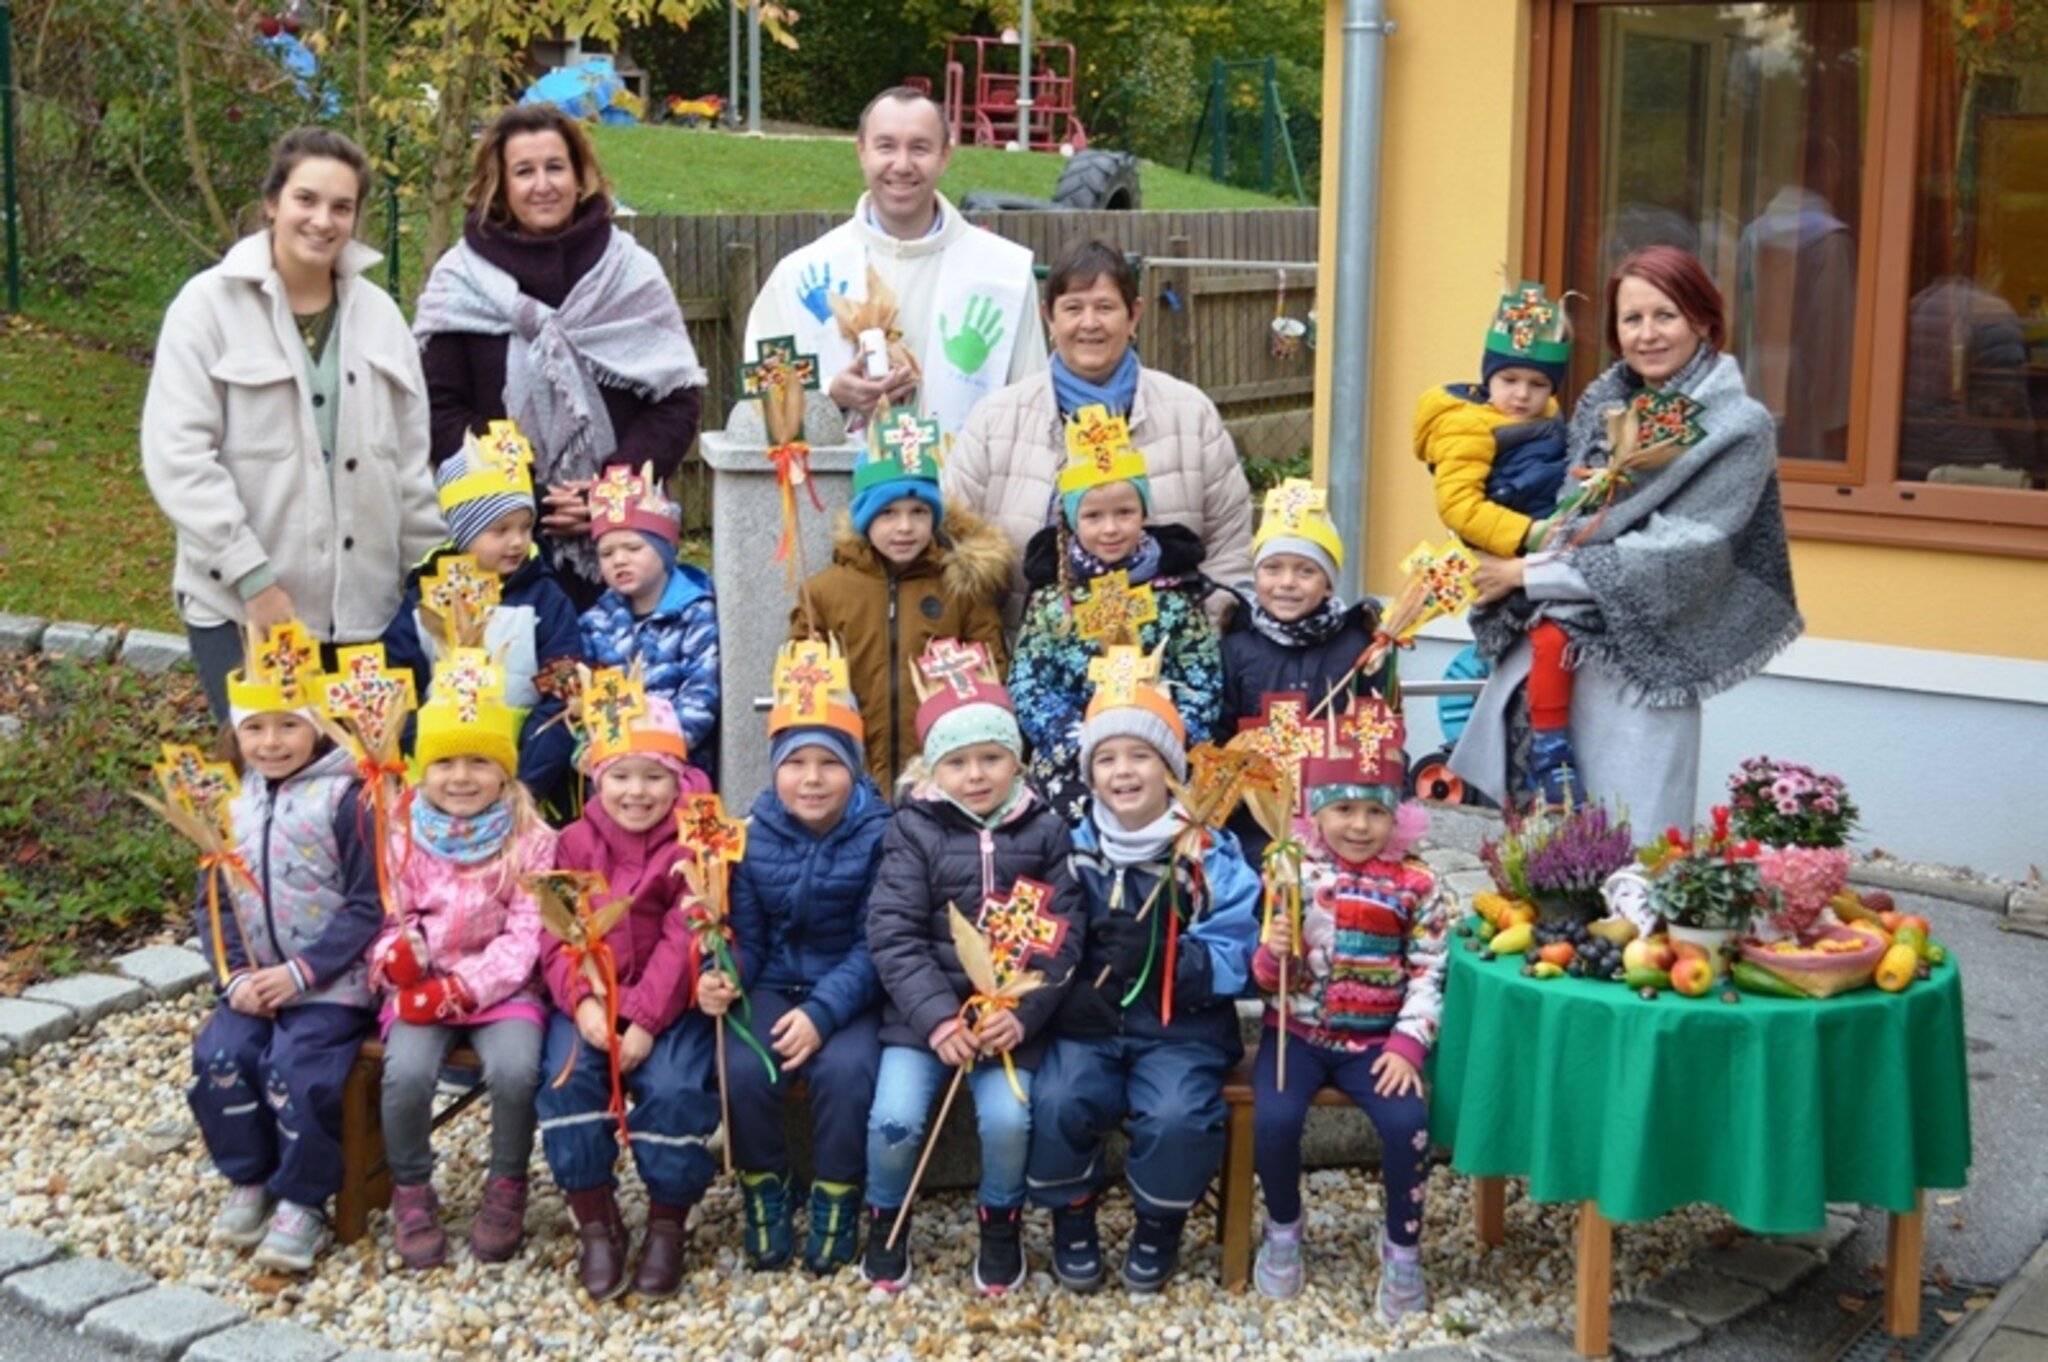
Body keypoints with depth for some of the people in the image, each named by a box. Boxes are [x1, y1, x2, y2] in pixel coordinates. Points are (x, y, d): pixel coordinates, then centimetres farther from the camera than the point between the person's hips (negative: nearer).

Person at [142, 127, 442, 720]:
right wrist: (251, 578, -16)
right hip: (239, 606, -4)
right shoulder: (210, 304, -4)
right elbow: (178, 456, -11)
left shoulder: (377, 312, 9)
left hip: (361, 605, 4)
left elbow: (410, 460, 12)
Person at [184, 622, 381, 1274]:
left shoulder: (344, 799, -11)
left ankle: (303, 1202, -1)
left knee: (297, 1071, -23)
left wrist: (302, 971, -17)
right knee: (218, 1059, -15)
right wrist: (236, 975, -6)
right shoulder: (232, 805, 8)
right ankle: (248, 1182, 7)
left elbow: (368, 905, -13)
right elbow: (215, 903, 10)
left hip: (332, 983, -5)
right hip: (256, 982, 5)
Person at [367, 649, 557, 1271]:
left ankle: (506, 1187, -1)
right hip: (419, 988, 1)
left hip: (500, 986, -1)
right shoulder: (405, 839, 4)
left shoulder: (531, 841, -3)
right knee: (406, 1073, -27)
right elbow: (386, 921, 5)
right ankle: (411, 1190, 1)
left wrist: (460, 990, -18)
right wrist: (395, 957, -20)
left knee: (516, 1068, -29)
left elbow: (524, 937, -7)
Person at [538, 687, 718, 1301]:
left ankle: (668, 1224, -5)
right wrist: (581, 1001, -20)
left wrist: (646, 1019, -22)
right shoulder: (575, 843, 7)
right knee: (567, 1077, -24)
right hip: (590, 999, 3)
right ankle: (596, 1225, -9)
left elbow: (686, 941, -12)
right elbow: (557, 934, -1)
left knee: (675, 1089, -27)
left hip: (670, 1003, -2)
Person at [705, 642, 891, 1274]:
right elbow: (745, 937, -2)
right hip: (774, 985, 2)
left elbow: (873, 946, -14)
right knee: (743, 1069, -25)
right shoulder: (753, 837, -2)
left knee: (845, 1069, -30)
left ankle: (837, 1202, -6)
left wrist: (823, 1013, -27)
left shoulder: (880, 836, -10)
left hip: (852, 992, -2)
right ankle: (765, 1195, 0)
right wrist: (722, 978, -25)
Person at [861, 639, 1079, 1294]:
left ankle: (1001, 1221, 9)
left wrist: (1023, 1013, -16)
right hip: (925, 1009, 0)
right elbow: (893, 936, -6)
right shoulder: (914, 830, 0)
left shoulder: (1045, 832, 2)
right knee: (895, 1118, -18)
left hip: (1012, 1011, 0)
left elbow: (1061, 937, -2)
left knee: (1009, 1117, -22)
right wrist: (936, 1017, -17)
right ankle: (887, 1218, 12)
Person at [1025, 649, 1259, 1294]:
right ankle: (1072, 1217, 5)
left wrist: (1167, 958, -26)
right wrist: (1066, 993, -18)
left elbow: (1234, 958, -10)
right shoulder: (1072, 851, 5)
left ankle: (1160, 1224, 5)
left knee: (1177, 1116, -28)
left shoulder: (1211, 854, -2)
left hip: (1181, 1027, -1)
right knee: (1056, 1102, -26)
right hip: (1089, 1022, 2)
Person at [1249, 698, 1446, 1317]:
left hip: (1375, 1039, 0)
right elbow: (1264, 978, 1)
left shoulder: (1414, 885, -3)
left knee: (1407, 1121, -24)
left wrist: (1407, 1045, -15)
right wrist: (1271, 953, -22)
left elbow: (1428, 976, -4)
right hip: (1297, 1032, 0)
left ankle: (1402, 1245, 2)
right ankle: (1283, 1228, 6)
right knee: (1274, 1117, -25)